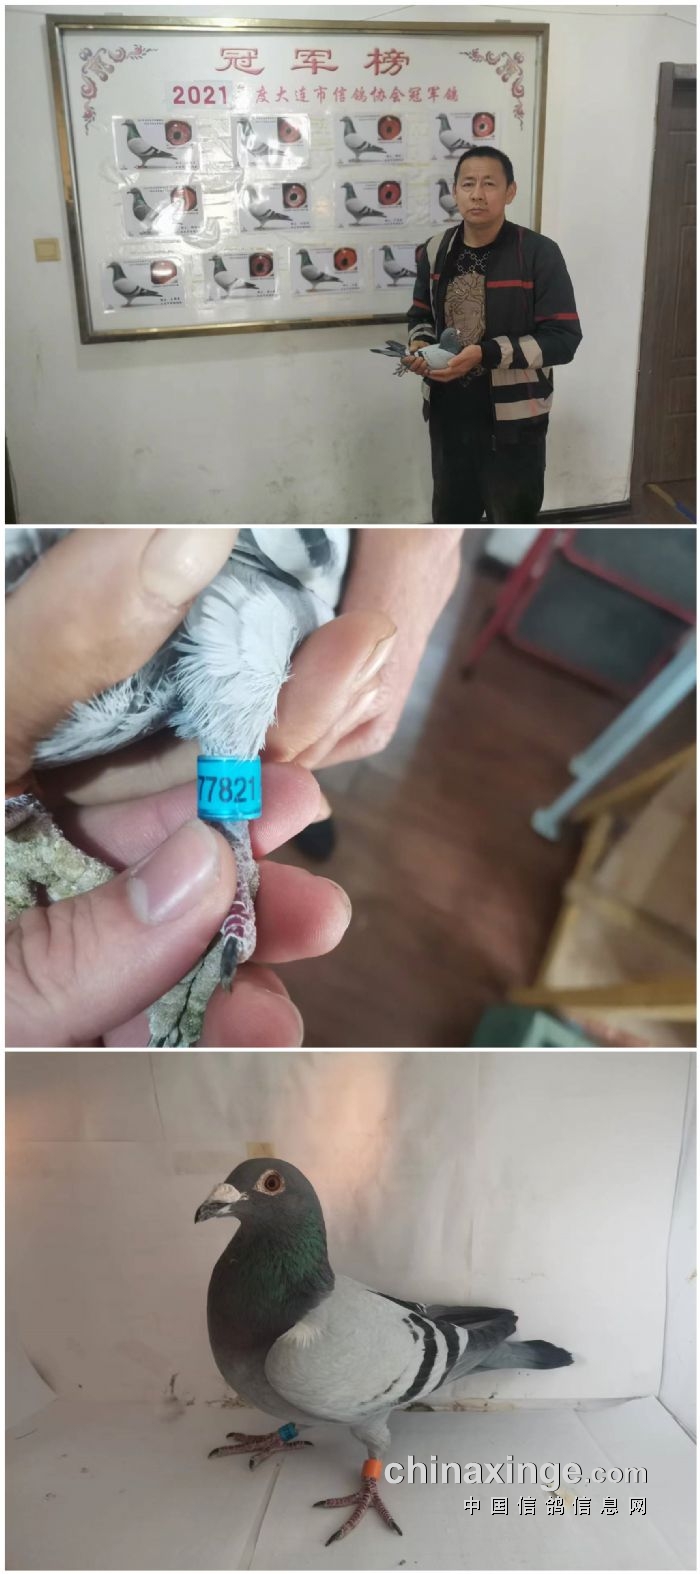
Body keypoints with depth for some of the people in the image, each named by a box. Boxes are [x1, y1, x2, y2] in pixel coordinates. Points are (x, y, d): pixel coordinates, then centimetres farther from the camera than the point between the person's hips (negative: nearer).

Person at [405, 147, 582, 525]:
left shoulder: (538, 253, -12)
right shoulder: (436, 251, 4)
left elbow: (563, 338, -16)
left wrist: (485, 353, -26)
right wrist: (419, 347, -7)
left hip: (512, 420, -5)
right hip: (448, 413, 5)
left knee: (512, 521, 7)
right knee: (451, 514, 19)